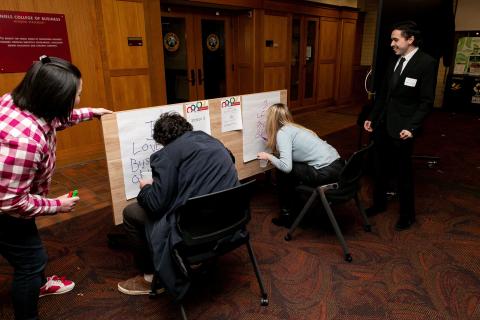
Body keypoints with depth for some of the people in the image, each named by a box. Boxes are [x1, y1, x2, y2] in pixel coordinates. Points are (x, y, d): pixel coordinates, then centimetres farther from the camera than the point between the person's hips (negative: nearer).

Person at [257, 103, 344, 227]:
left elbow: (286, 166, -18)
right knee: (293, 166, 22)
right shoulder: (293, 128, 17)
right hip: (337, 165, 8)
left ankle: (286, 215, 17)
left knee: (284, 171, 7)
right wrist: (273, 142, 28)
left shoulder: (282, 133, -8)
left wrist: (268, 156, -1)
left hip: (326, 172, -8)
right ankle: (295, 204, 36)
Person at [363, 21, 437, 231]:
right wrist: (372, 118, 13)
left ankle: (407, 215, 24)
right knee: (380, 169, 15)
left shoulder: (426, 63, -10)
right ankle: (379, 203, 35)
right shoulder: (394, 61, 9)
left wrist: (411, 128, -21)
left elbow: (426, 101, -13)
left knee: (403, 173, 6)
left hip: (401, 129, -6)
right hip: (382, 125, 6)